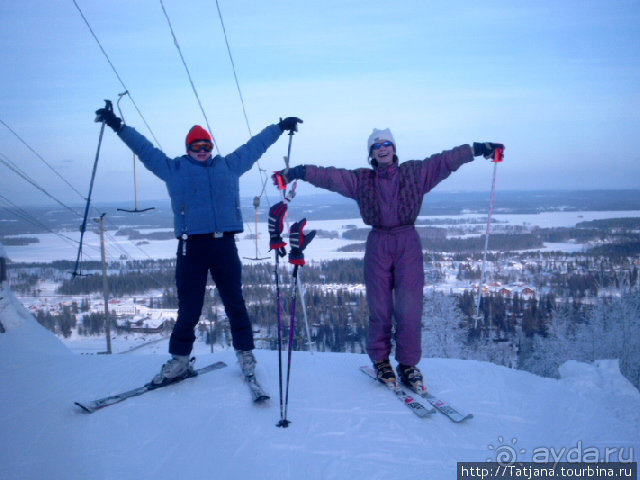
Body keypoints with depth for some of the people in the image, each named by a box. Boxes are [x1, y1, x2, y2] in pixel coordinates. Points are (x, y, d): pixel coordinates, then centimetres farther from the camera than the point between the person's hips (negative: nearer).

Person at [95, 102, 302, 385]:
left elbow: (254, 146, 26)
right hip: (191, 246, -1)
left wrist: (280, 127, 32)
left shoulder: (229, 165, 18)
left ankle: (245, 353, 20)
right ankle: (180, 359, 16)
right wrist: (119, 127, 16)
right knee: (189, 307, 2)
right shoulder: (174, 169, 14)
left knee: (234, 303, 6)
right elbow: (145, 149, 18)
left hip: (224, 245, 1)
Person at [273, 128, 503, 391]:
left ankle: (408, 364, 8)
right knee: (379, 307, 3)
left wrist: (477, 148, -3)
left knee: (410, 306, -5)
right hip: (378, 244, 0)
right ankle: (381, 361, 20)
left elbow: (446, 160, 4)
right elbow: (329, 176, 2)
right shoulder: (361, 180, 8)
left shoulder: (415, 172, 8)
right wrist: (297, 172, -6)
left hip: (408, 243, 0)